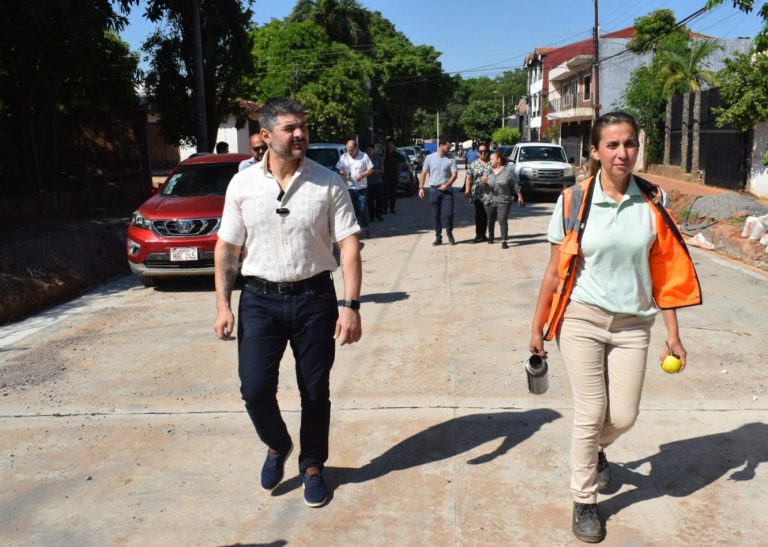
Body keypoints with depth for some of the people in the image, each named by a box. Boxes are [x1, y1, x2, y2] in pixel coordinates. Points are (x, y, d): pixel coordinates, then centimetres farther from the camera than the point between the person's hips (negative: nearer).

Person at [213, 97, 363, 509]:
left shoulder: (328, 183, -4)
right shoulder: (243, 184, 1)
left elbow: (349, 245, -6)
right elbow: (226, 248, 5)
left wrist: (351, 306, -14)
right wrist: (223, 305, -1)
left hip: (314, 297, -1)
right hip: (259, 298, 1)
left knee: (315, 391, 9)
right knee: (254, 389, -2)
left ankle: (312, 467, 32)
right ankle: (277, 446, 30)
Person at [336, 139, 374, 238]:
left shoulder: (364, 156, -1)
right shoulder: (343, 157, 4)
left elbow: (371, 169, 0)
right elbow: (338, 169, 8)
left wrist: (362, 175, -16)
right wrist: (343, 173, -14)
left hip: (362, 187, -1)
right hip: (349, 187, 1)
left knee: (363, 209, -1)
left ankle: (365, 227, 9)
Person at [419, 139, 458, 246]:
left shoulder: (451, 159, 0)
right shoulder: (430, 158, 2)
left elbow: (454, 174, -5)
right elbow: (423, 173, 6)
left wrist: (446, 185, -18)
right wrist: (421, 187, -2)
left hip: (447, 189, -1)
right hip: (434, 189, 1)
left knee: (449, 213, -8)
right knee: (436, 215, 5)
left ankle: (449, 233, 16)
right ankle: (438, 237, 14)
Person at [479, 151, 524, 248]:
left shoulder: (508, 171, -2)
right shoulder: (488, 171, 5)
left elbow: (515, 185, 3)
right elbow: (482, 186, 2)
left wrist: (519, 196, 4)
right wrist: (483, 182, -20)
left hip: (503, 201, -3)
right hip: (489, 201, 3)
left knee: (503, 220, -12)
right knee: (491, 220, 14)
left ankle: (504, 241, -12)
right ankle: (490, 237, 35)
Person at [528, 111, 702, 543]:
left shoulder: (653, 202, -1)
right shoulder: (574, 201, -6)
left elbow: (665, 272, 2)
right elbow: (556, 271, -1)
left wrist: (673, 334, 1)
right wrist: (538, 326, 1)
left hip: (633, 324, 2)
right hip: (582, 318, -2)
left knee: (623, 416, 4)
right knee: (591, 412, 2)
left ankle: (595, 449, 40)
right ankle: (585, 500, 24)